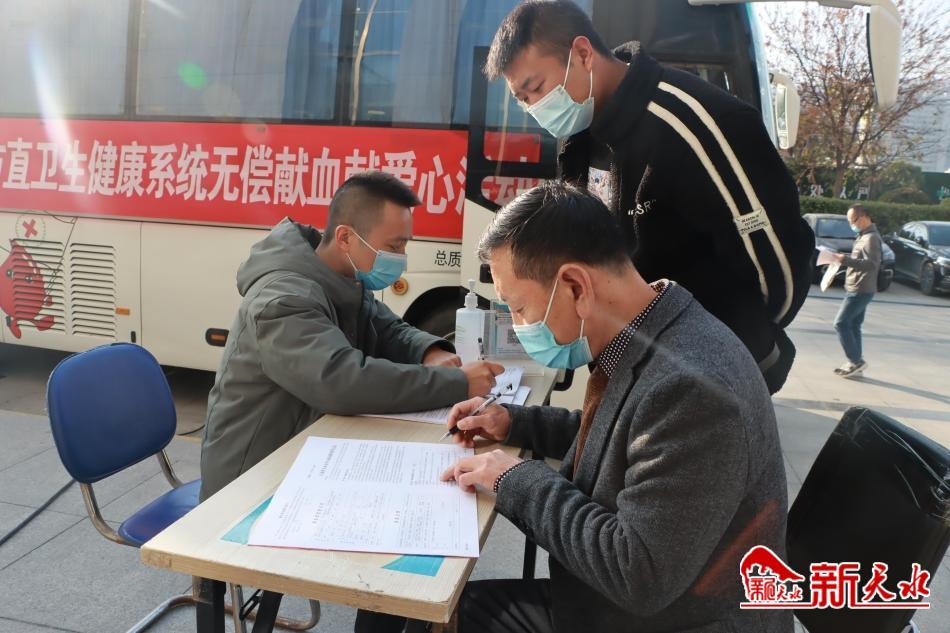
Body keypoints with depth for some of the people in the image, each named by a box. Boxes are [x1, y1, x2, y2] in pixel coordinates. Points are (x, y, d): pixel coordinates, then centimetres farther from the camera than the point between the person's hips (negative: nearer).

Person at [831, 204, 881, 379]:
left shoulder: (871, 237, -15)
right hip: (857, 289, 10)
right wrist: (845, 259, 9)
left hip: (860, 290, -10)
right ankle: (855, 364, 15)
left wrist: (845, 259, -29)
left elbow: (871, 264, -26)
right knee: (853, 325, 11)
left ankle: (857, 361, -4)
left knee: (841, 323, -9)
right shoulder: (864, 235, 16)